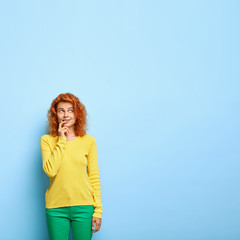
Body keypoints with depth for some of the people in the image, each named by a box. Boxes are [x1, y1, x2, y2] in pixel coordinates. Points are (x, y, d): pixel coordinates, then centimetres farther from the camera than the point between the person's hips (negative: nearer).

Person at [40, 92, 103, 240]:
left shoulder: (89, 141, 3)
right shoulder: (47, 140, 2)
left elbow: (94, 177, 4)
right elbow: (50, 170, -13)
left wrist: (98, 210, 0)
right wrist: (61, 141, -10)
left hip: (83, 207, 0)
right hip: (56, 207, 0)